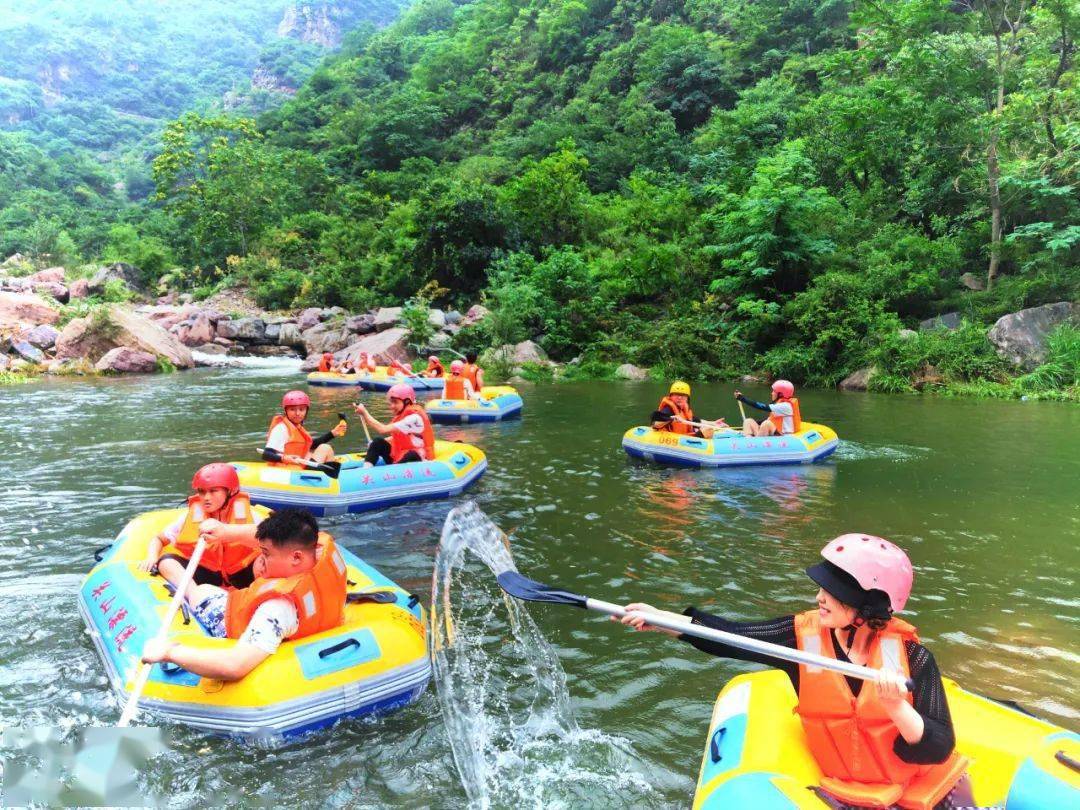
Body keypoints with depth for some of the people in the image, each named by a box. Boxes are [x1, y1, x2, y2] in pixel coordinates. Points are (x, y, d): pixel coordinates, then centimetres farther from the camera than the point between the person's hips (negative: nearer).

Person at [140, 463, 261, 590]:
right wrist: (152, 557, -15)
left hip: (242, 573, -2)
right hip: (206, 573, 2)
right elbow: (158, 539, 9)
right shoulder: (191, 516, -2)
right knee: (166, 560, -22)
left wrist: (225, 531, -47)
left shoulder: (243, 512, -10)